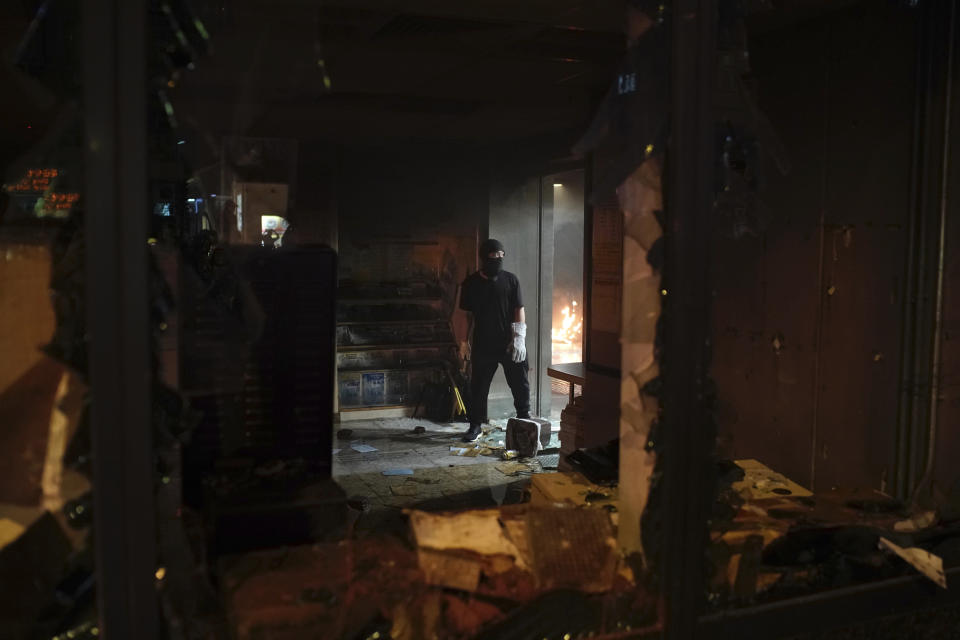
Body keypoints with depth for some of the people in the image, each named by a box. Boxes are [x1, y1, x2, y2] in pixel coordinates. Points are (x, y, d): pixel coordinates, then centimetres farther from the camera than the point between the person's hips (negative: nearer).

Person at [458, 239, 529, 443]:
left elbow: (519, 310, 0)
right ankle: (475, 425, 18)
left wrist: (519, 338, -9)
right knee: (479, 387, 6)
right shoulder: (471, 283, 0)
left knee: (520, 385, 6)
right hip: (483, 345, 0)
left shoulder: (511, 280, 0)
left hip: (510, 343, 0)